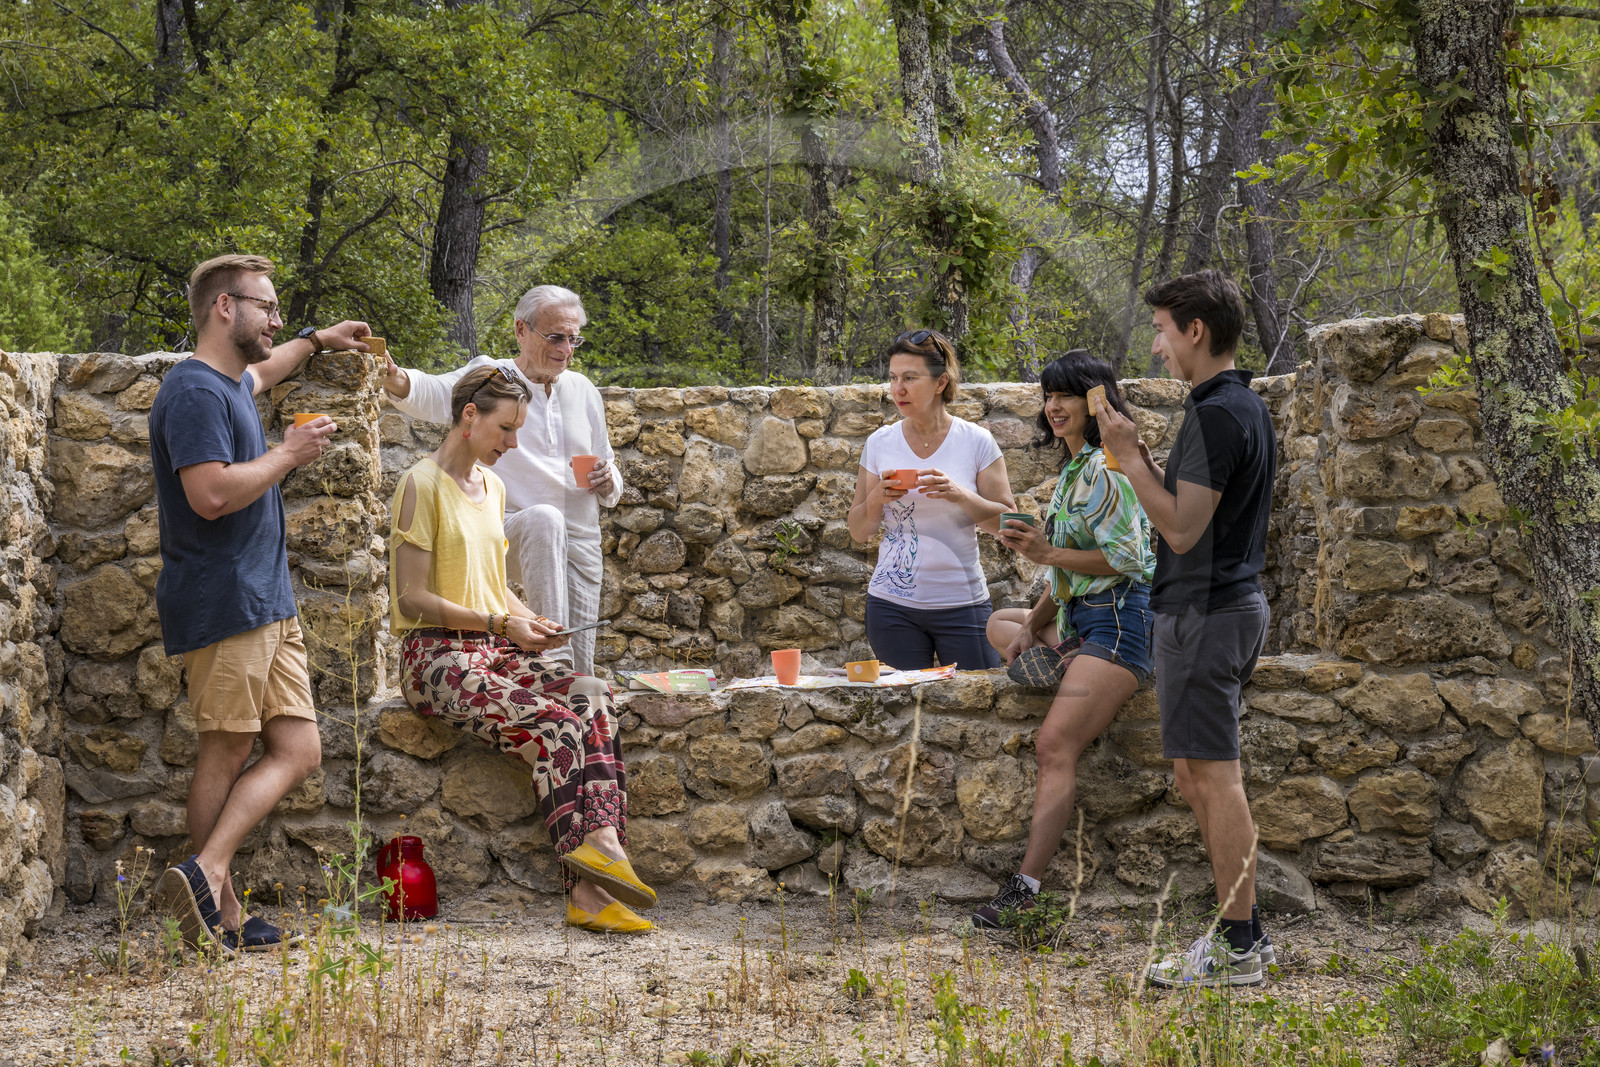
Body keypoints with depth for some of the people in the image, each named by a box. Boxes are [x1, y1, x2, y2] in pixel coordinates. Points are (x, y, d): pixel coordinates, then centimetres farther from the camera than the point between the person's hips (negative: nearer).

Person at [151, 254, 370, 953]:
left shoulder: (232, 384, 20)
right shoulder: (194, 391, -12)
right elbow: (212, 494, -24)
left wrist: (317, 340, 53)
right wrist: (288, 454, -13)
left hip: (269, 604, 10)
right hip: (223, 601, -10)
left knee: (297, 752, 1)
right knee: (226, 752, -8)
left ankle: (206, 877, -5)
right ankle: (219, 908, -6)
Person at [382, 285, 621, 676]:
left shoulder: (583, 390, 14)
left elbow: (611, 489, 23)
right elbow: (431, 393, -23)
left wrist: (608, 482, -2)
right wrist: (395, 380, -46)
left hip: (580, 543, 5)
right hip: (510, 537, -5)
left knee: (580, 673, 1)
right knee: (544, 518, -39)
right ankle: (551, 650, -40)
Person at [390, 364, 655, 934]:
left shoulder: (492, 488, 19)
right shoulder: (423, 485, -6)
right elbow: (413, 598, -11)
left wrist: (530, 620, 6)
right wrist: (499, 623, -17)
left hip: (497, 650, 7)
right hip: (438, 655, -7)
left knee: (592, 697, -23)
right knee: (551, 722, -30)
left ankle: (590, 891, -33)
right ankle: (594, 870, -26)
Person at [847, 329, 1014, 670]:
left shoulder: (976, 442, -2)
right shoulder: (880, 444, 4)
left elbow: (1006, 523, -3)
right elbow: (858, 532, 8)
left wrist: (959, 494, -18)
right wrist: (877, 499, -12)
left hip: (961, 601, -1)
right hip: (892, 605, 2)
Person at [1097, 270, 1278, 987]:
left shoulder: (1215, 414, -18)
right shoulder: (1247, 407, 14)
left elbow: (1182, 528, -22)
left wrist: (1130, 452, -15)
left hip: (1204, 614, -10)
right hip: (1233, 601, 10)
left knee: (1212, 777, -6)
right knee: (1198, 775, 15)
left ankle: (1237, 951, -2)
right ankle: (1243, 930, 18)